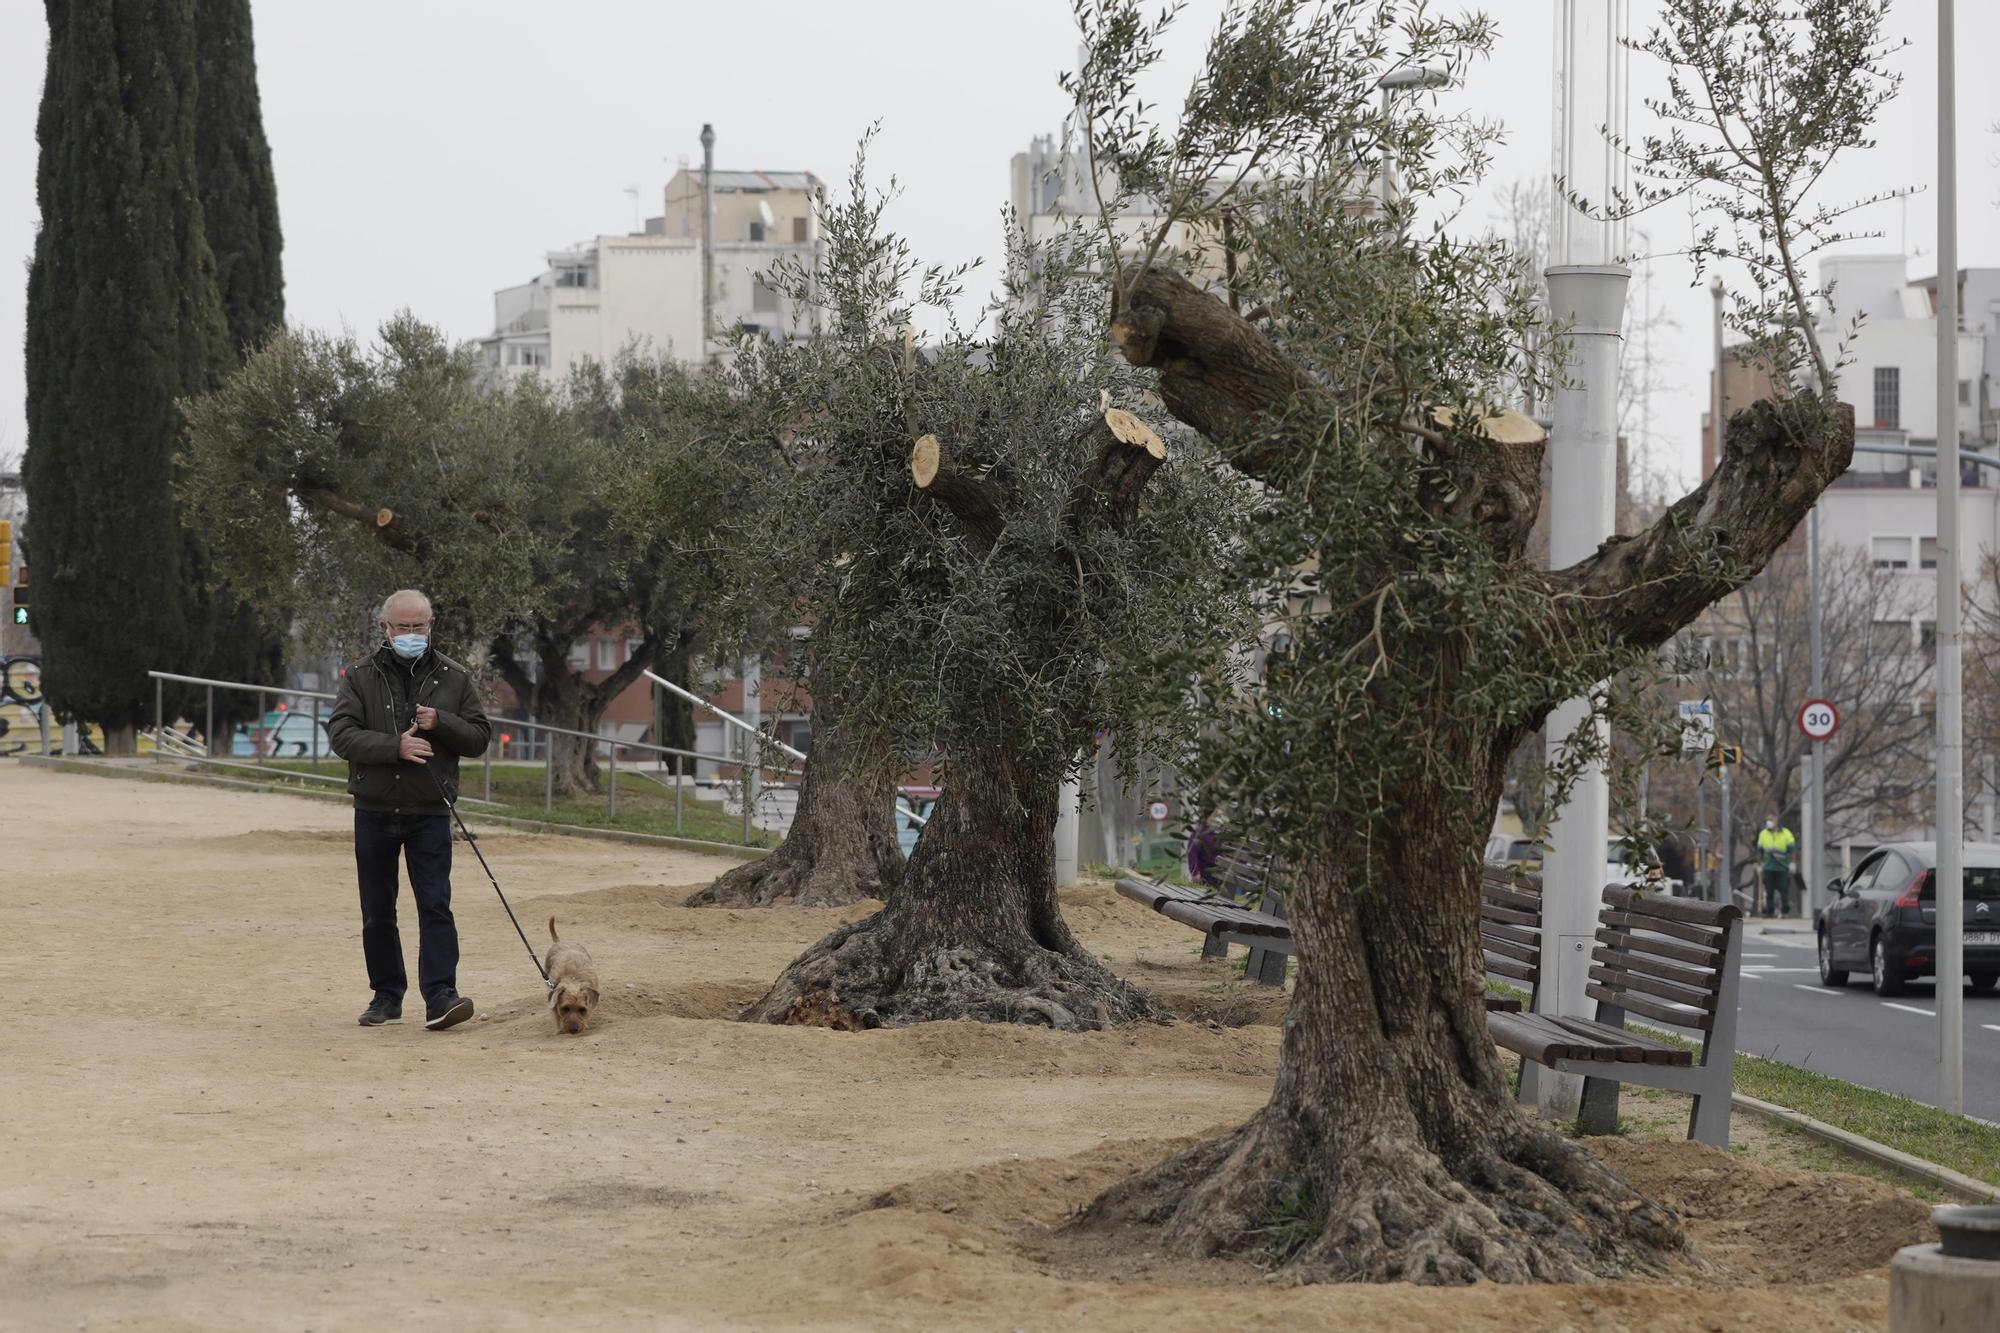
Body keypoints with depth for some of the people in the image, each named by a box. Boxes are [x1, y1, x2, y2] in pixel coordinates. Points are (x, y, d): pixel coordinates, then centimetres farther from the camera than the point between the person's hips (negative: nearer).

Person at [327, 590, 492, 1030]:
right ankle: (386, 994, 19)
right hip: (374, 812, 1)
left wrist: (441, 724, -14)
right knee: (377, 912, 8)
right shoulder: (361, 676, 2)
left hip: (429, 813, -1)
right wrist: (395, 746, -21)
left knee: (435, 905, -11)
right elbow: (340, 733, -9)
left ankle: (440, 996, -15)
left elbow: (479, 737, 5)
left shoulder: (454, 678, 5)